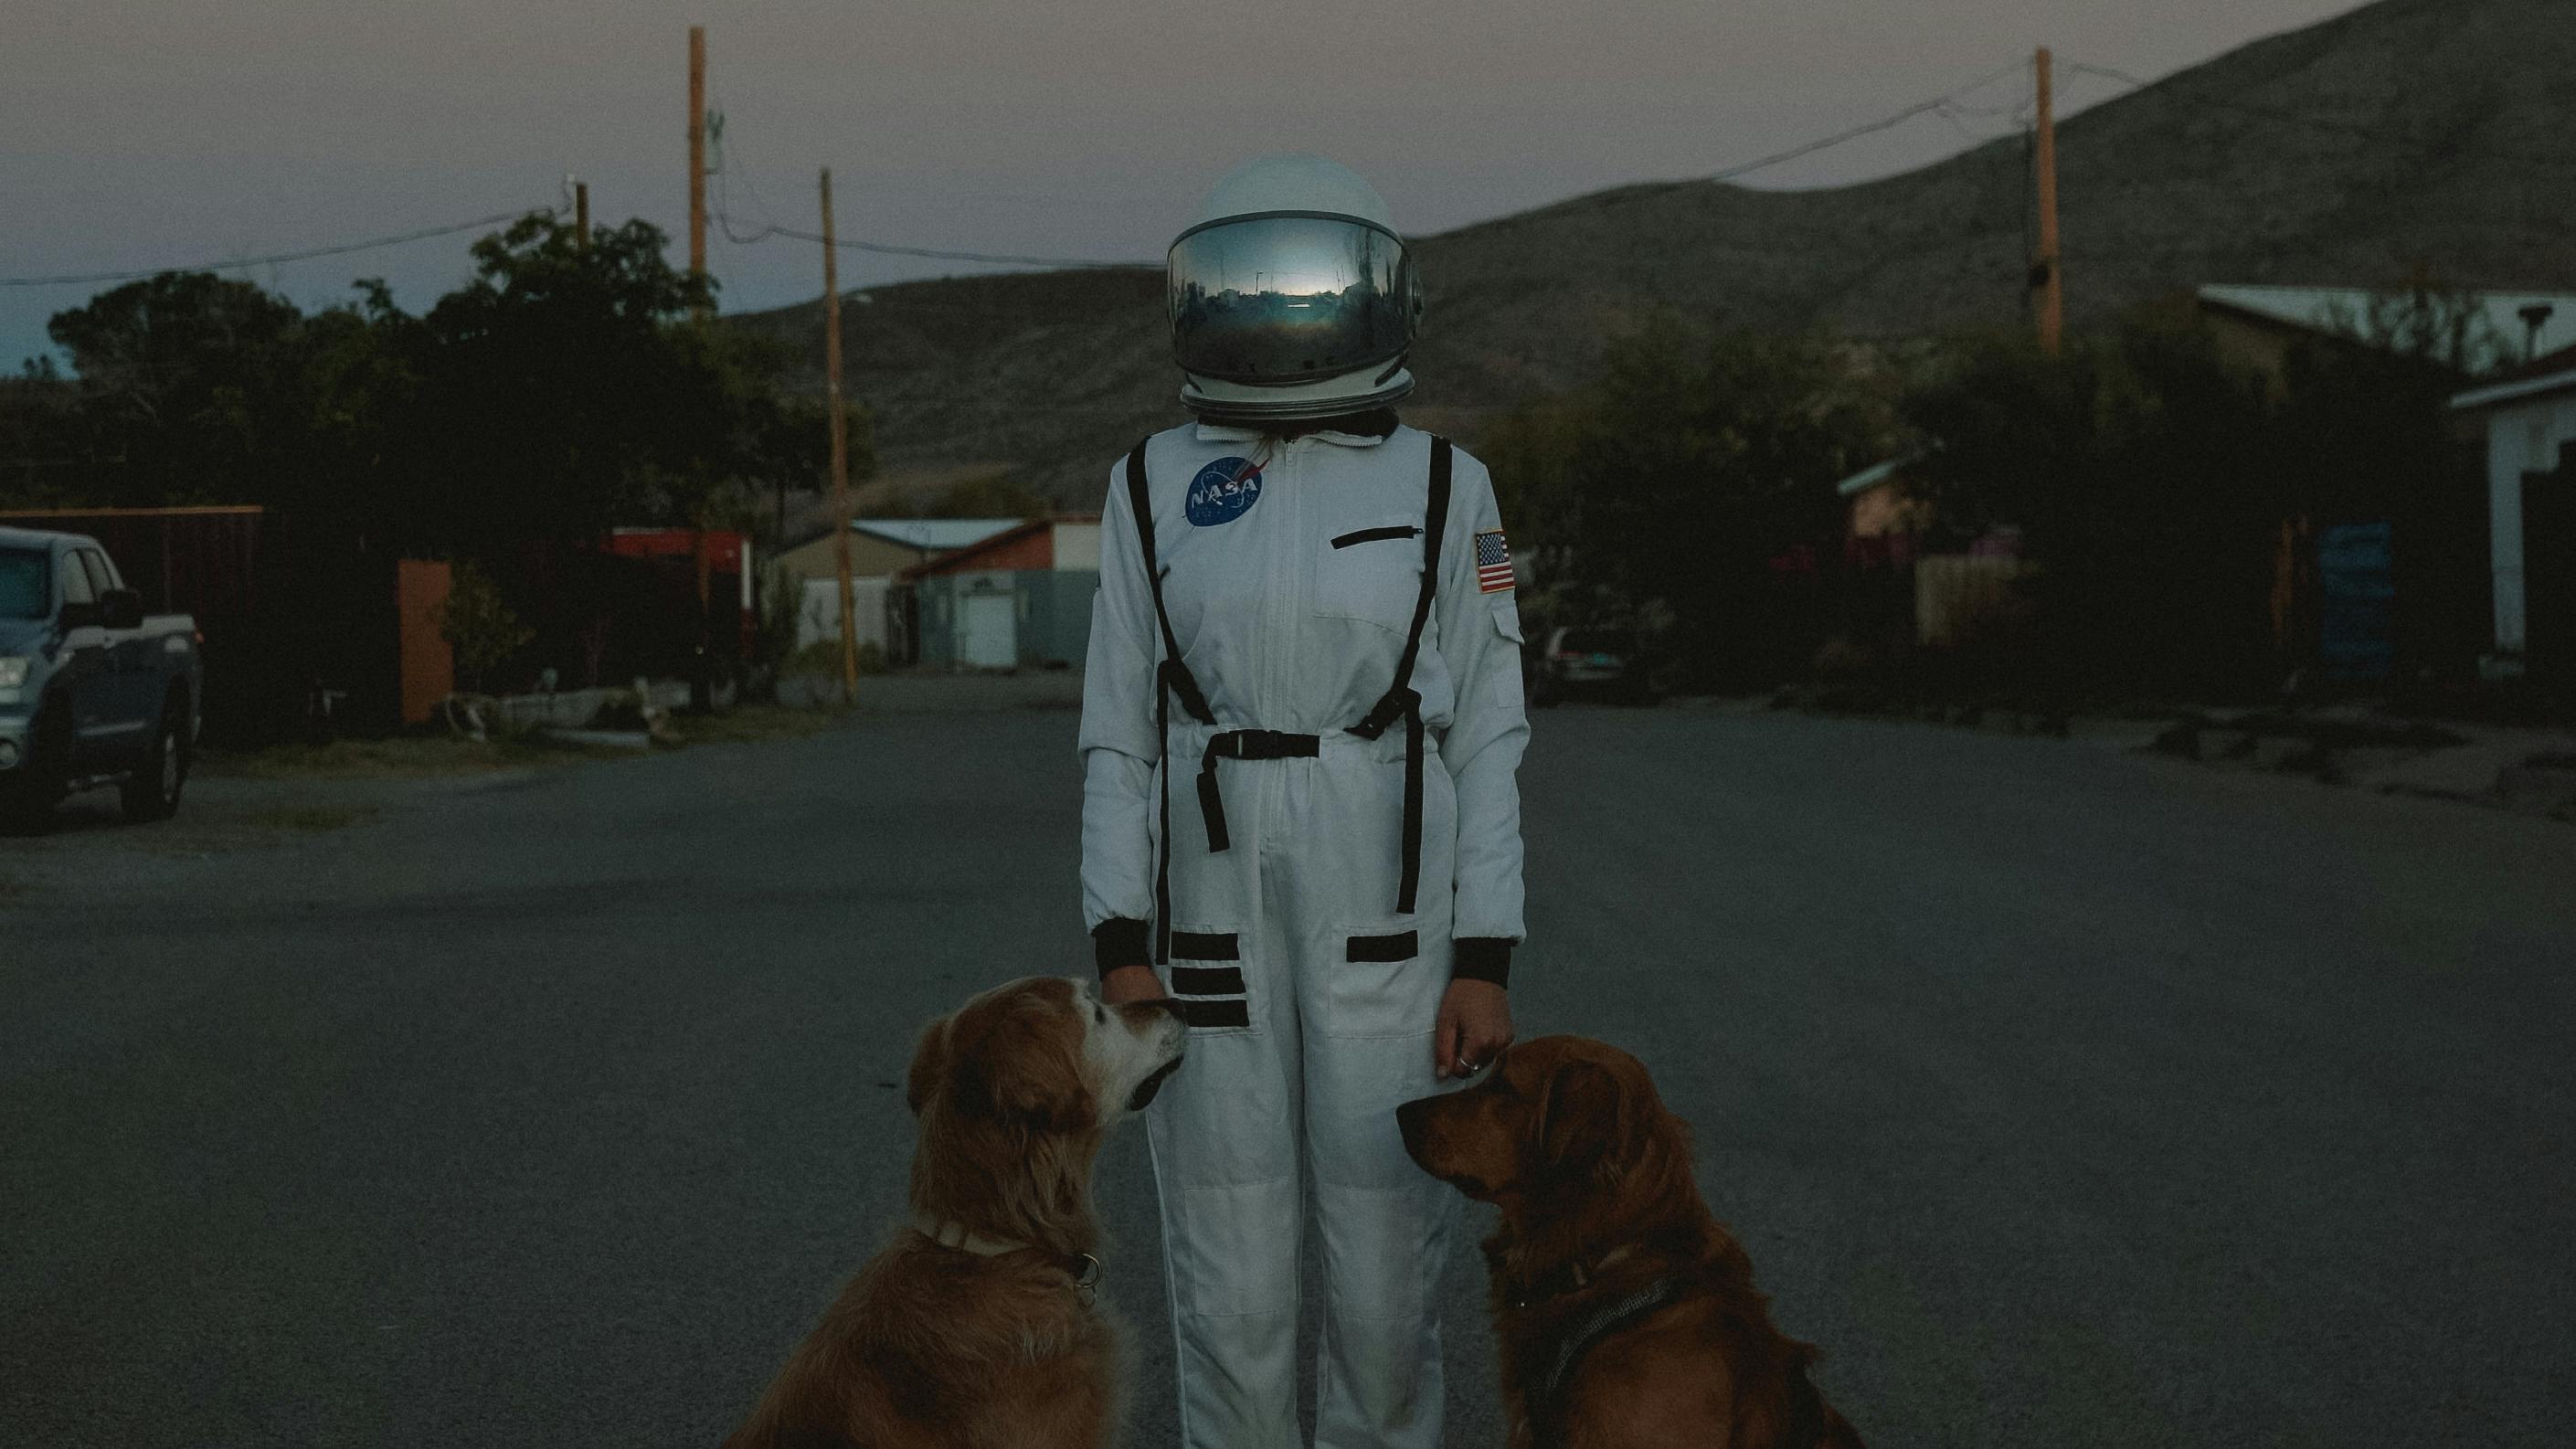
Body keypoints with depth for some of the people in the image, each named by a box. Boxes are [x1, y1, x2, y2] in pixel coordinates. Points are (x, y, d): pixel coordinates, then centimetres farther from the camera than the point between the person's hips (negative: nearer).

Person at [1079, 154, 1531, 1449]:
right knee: (1229, 1294, 4)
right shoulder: (1155, 485, 4)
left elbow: (1486, 742, 1)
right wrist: (1119, 953, -5)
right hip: (1211, 929, 1)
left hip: (1390, 930, -1)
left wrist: (1484, 965, -6)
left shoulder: (1442, 486, 1)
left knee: (1387, 1286, 2)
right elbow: (1120, 735, 4)